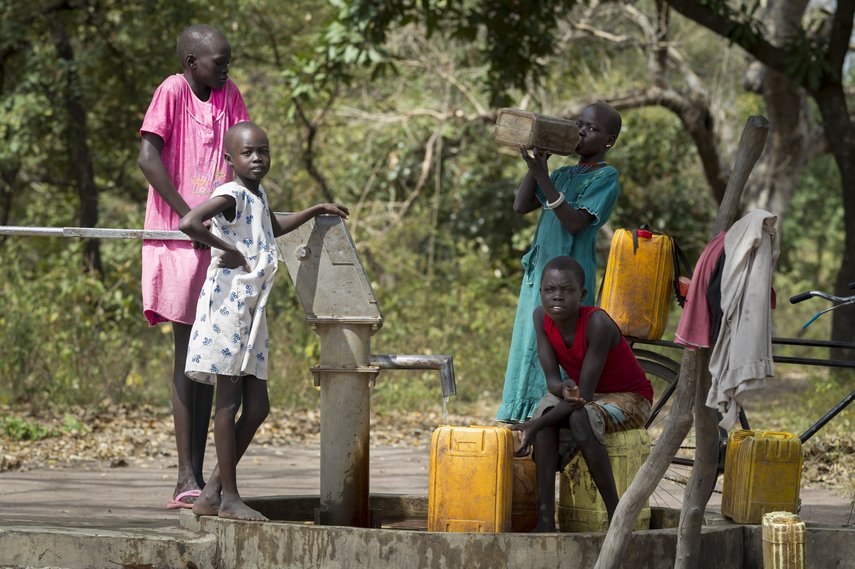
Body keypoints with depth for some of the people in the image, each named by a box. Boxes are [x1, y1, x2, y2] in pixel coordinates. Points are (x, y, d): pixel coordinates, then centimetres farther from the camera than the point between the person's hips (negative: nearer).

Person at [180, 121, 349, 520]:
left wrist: (315, 212, 40)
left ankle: (212, 491, 13)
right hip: (227, 304, -9)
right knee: (229, 401, -4)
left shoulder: (258, 195, 16)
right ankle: (228, 497, 0)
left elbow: (273, 228, 40)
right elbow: (189, 223, -32)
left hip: (251, 311, 9)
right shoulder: (232, 195, -13)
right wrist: (229, 251, -22)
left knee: (256, 407, 7)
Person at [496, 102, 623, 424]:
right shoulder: (564, 175, 19)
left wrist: (542, 176, -20)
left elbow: (575, 222, -16)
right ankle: (526, 416, 9)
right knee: (530, 346, 6)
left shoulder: (606, 178, -4)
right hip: (539, 273, 8)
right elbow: (521, 206, 11)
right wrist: (537, 162, 4)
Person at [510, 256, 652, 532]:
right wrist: (564, 389, -37)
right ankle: (545, 518, -29)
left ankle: (616, 516, -28)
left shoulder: (598, 323, -31)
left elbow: (585, 394, -30)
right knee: (548, 409, -26)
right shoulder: (541, 318, -12)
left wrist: (535, 426, -32)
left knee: (580, 418, -35)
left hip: (630, 399, -6)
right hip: (578, 397, 6)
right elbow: (552, 379, -11)